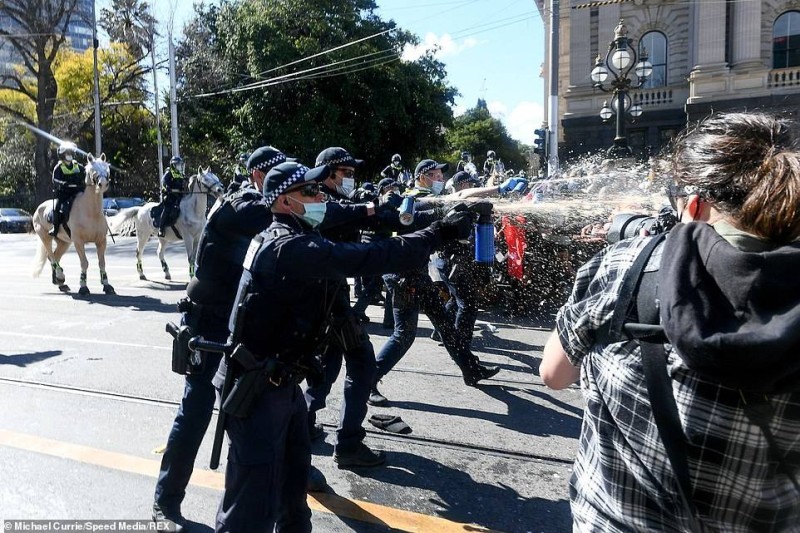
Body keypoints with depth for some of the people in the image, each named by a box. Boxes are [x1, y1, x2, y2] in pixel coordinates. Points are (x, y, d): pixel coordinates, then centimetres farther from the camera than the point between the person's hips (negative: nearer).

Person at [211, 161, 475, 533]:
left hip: (280, 383, 10)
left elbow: (350, 255, 9)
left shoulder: (294, 239, 9)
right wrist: (440, 233, -28)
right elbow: (364, 259, -32)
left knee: (294, 476, 25)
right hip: (256, 389, -10)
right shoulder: (290, 248, -25)